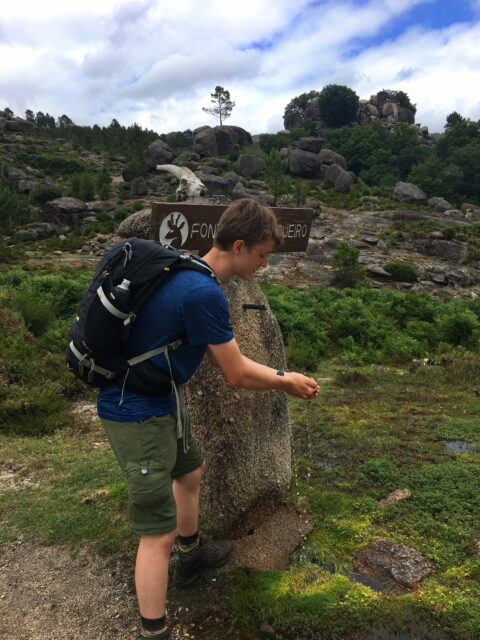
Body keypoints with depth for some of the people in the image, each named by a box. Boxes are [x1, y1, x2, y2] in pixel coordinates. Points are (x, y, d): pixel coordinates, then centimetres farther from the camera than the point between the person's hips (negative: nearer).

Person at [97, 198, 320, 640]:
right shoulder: (204, 293, -27)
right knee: (159, 534, 0)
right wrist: (285, 382, 0)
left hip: (162, 403, 11)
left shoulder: (190, 274, 4)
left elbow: (221, 355, 10)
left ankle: (191, 556, 55)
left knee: (191, 471, 30)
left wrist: (282, 376, 7)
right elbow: (236, 374, -18)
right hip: (139, 416, -11)